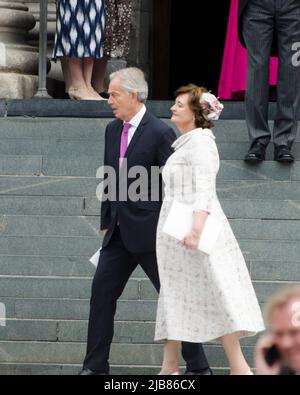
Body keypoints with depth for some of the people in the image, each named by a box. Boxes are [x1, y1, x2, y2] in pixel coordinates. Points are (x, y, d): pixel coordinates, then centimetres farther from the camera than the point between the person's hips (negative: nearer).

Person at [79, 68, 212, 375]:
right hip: (119, 232, 7)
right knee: (101, 292, 4)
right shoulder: (113, 130, 10)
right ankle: (95, 366, 11)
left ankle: (198, 367, 8)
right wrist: (106, 222, 16)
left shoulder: (160, 133, -13)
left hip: (151, 233, -7)